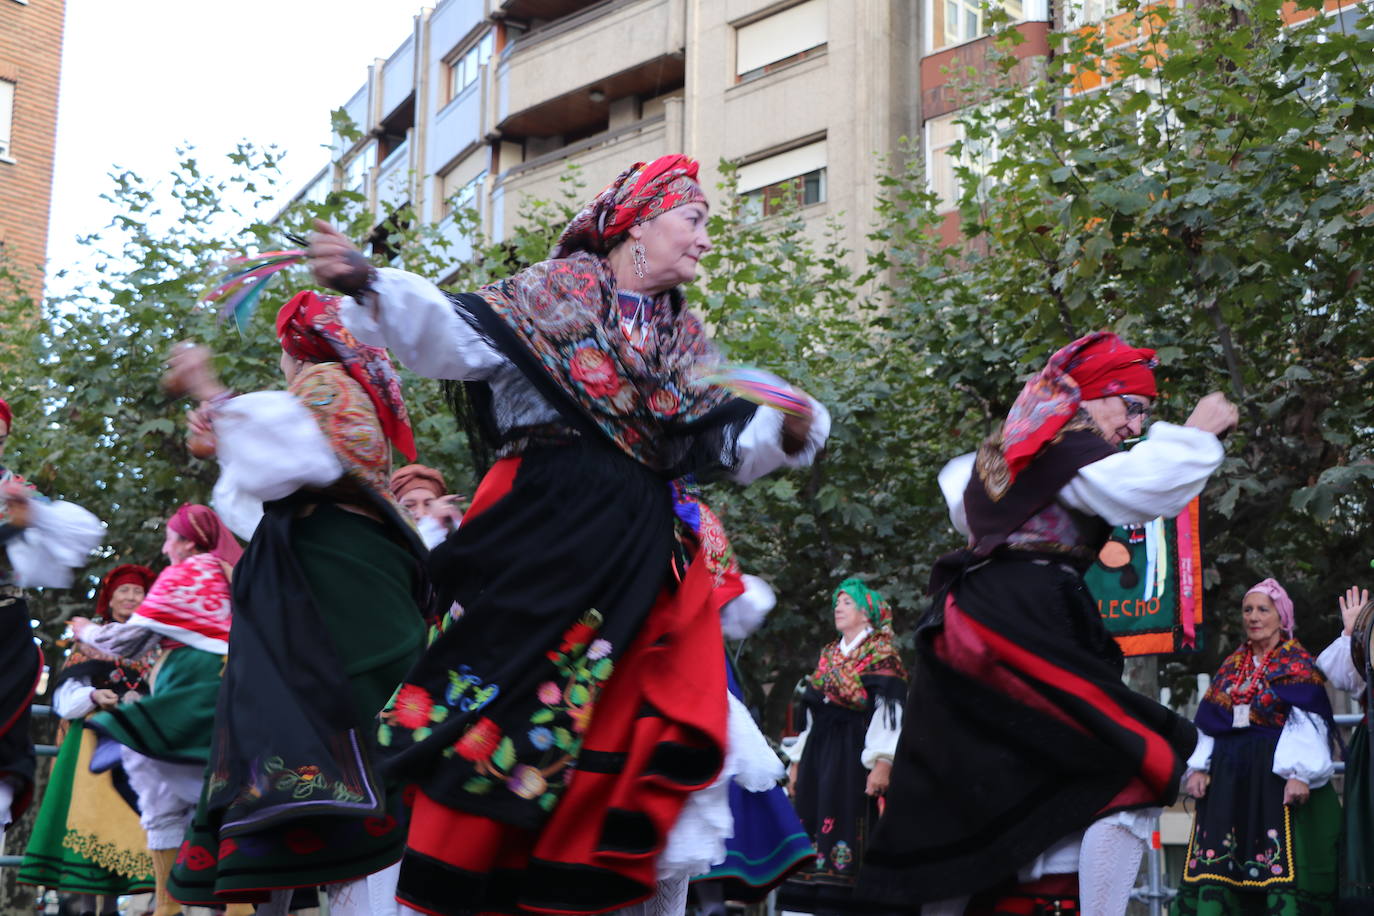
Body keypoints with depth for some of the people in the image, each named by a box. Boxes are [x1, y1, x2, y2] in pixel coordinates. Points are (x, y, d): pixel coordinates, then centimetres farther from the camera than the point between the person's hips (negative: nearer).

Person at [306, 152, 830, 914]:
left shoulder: (686, 343, 20)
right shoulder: (555, 293, 4)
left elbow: (731, 444, 18)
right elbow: (452, 336, -9)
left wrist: (788, 431, -3)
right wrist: (369, 287, -26)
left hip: (644, 557, 6)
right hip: (542, 536, -5)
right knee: (501, 707, -8)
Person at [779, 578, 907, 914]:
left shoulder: (881, 656, -2)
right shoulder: (828, 656, 20)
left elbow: (889, 712, -11)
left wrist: (882, 763, -20)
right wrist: (798, 760, 19)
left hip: (853, 753, -7)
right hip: (818, 751, 7)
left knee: (845, 822, -12)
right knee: (812, 823, 2)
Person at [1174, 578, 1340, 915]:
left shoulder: (1298, 666, 1)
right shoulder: (1231, 667, 18)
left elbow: (1307, 723, -10)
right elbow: (1208, 724, 16)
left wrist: (1300, 773, -21)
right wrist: (1198, 767, 4)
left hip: (1276, 774, -6)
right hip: (1228, 777, 6)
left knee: (1282, 862, -11)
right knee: (1215, 860, 1)